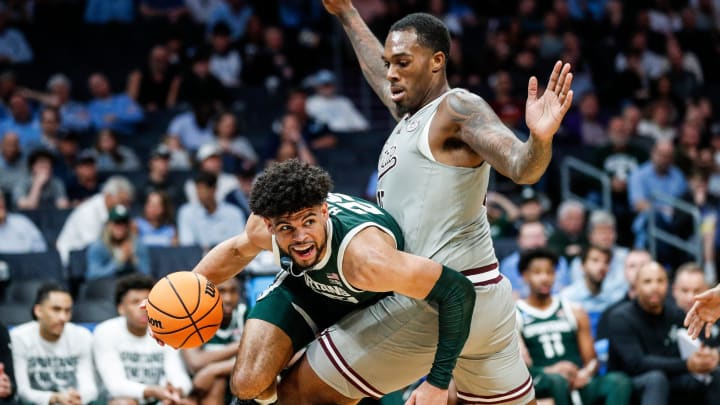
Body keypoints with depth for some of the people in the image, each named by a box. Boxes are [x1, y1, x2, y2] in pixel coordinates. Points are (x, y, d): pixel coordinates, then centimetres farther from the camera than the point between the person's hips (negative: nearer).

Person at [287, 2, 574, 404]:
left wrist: (540, 139, -43)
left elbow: (521, 167, -22)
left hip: (433, 304, -10)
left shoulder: (457, 109, -9)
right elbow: (380, 72, 38)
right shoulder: (411, 114, 17)